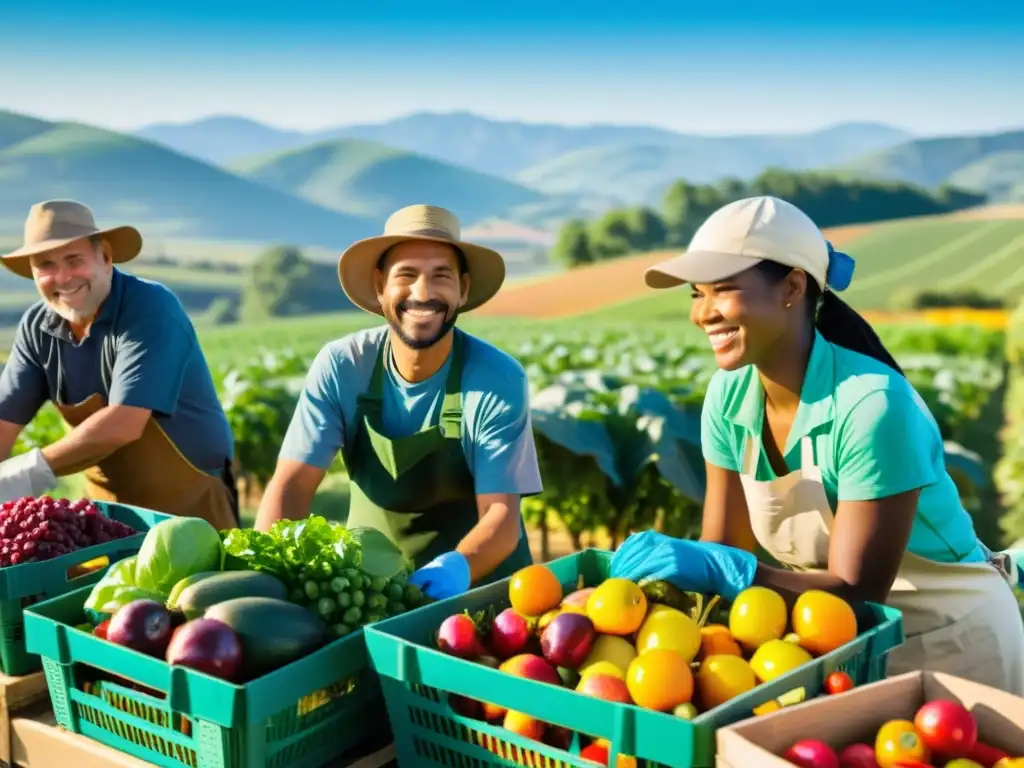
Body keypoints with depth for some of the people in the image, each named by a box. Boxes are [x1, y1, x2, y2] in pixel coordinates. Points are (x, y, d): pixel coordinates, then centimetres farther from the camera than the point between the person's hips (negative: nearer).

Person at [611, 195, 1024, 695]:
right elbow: (723, 549, -7)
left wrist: (721, 571, -39)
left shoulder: (871, 404, -29)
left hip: (951, 636, -5)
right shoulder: (728, 395, -9)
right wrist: (647, 569, -25)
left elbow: (857, 590, -27)